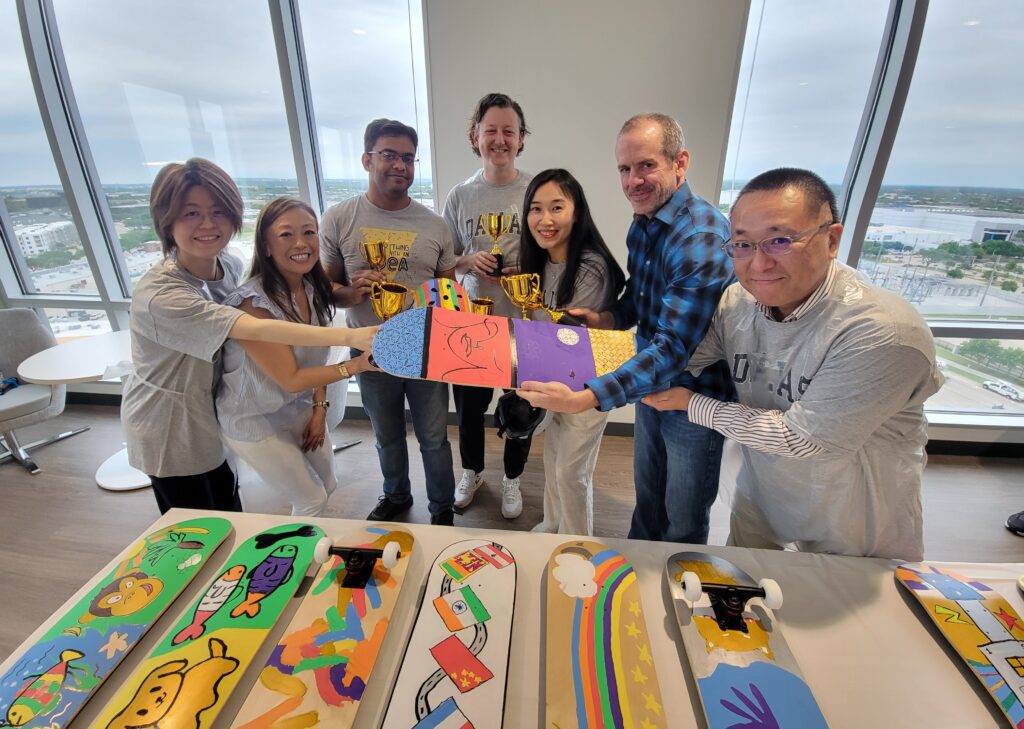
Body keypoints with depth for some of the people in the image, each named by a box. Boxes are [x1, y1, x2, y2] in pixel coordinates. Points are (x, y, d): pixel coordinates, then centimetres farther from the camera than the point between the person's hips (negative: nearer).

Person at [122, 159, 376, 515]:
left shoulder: (231, 265, -9)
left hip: (213, 413, 6)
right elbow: (257, 329, -44)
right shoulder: (159, 294, -32)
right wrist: (350, 335, -53)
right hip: (169, 429, -6)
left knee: (230, 515, 22)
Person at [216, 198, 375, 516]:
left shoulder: (314, 287, -7)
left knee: (328, 484, 19)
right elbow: (291, 379, -27)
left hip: (301, 406, 6)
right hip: (253, 420, -6)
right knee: (312, 501, 6)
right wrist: (358, 364, -37)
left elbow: (315, 357, 2)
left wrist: (320, 408, -3)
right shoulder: (253, 303, -29)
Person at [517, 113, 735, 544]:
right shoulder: (641, 225, 0)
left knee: (684, 524, 16)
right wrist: (607, 319, -8)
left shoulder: (704, 238, -28)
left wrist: (584, 399, -43)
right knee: (647, 499, 26)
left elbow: (673, 348, -34)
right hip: (652, 387, 7)